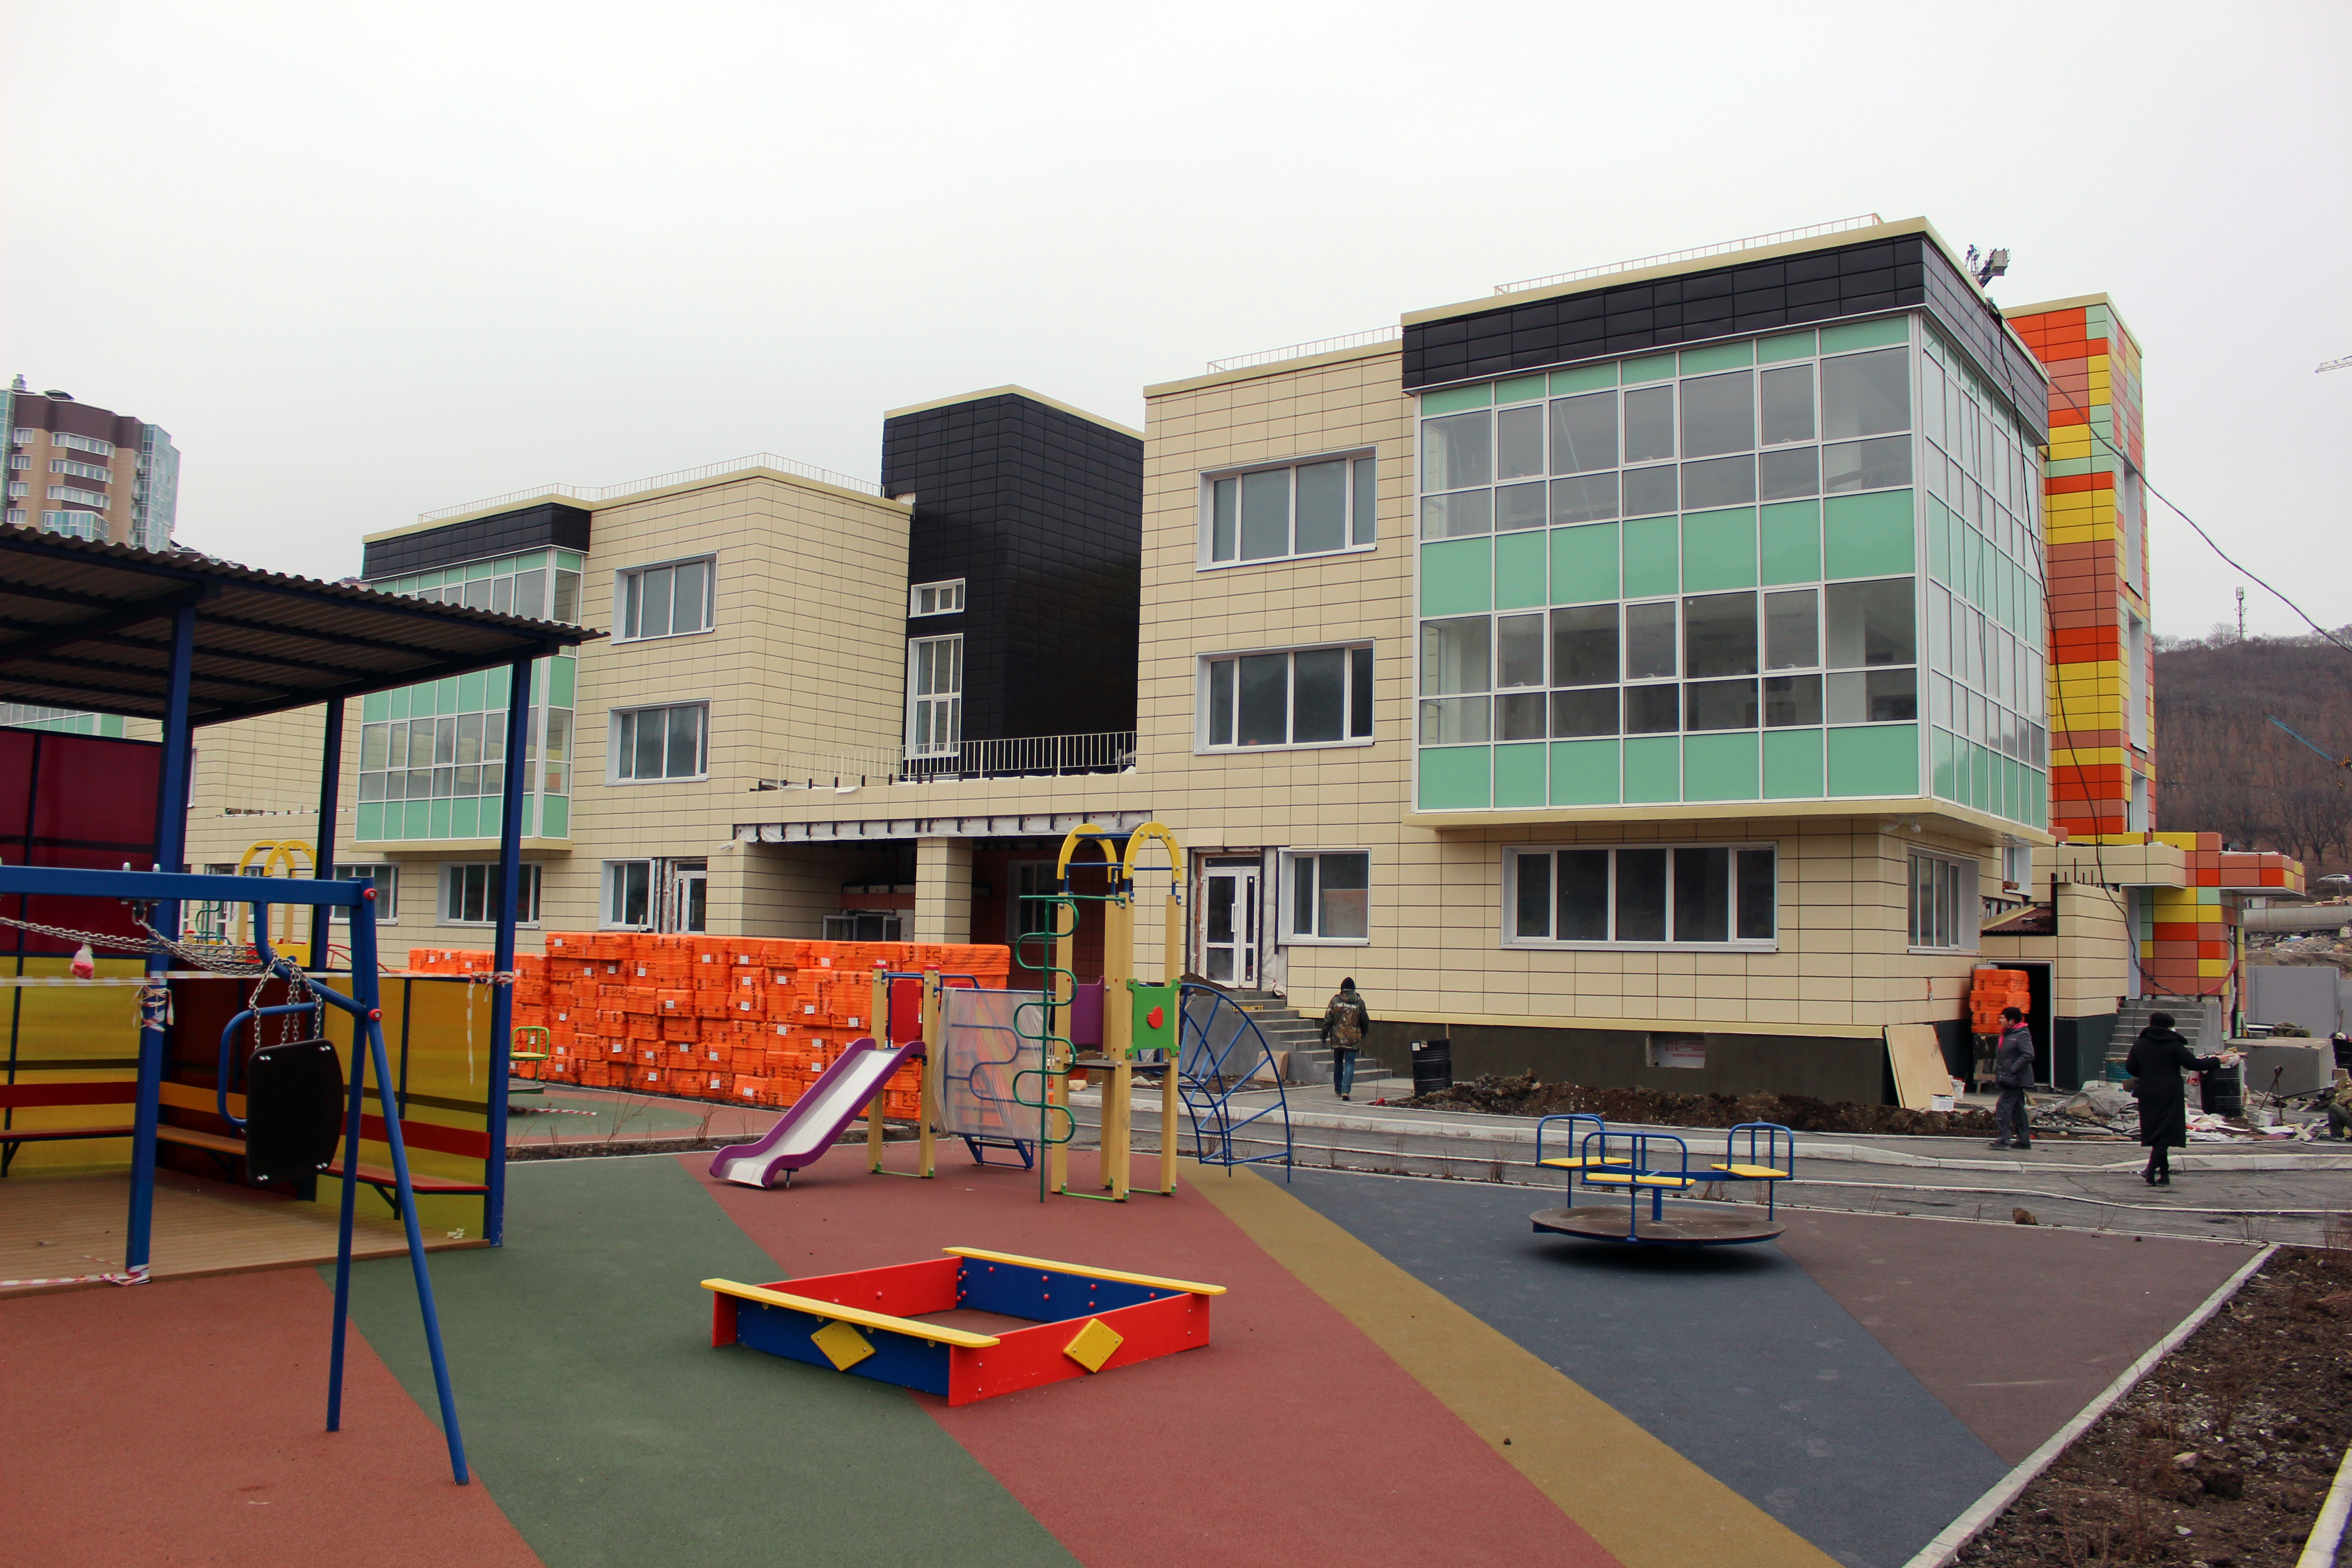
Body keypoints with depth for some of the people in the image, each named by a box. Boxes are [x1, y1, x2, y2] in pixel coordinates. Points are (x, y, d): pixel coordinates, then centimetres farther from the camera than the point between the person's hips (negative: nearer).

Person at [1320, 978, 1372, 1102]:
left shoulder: (1335, 1001, -1)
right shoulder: (1359, 1002, 0)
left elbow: (1328, 1020, -3)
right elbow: (1365, 1022, 8)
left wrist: (1324, 1036, 4)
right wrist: (1363, 1035, 27)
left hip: (1337, 1038, 1)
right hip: (1353, 1039, -1)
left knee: (1338, 1063, 18)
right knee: (1350, 1064, -1)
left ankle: (1338, 1089, 27)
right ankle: (1346, 1090, -16)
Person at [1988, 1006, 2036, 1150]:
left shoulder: (2022, 1035, -13)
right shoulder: (2006, 1035, 17)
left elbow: (2028, 1055, -23)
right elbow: (1999, 1056, 25)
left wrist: (2012, 1070, -24)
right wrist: (1997, 1073, 15)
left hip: (2016, 1079, -10)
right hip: (2008, 1080, 10)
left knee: (2003, 1106, -15)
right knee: (2017, 1109, 12)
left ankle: (2005, 1139, -16)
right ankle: (2024, 1140, 18)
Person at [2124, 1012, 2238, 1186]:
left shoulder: (2139, 1044, 5)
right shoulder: (2174, 1045, -7)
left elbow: (2130, 1068, 8)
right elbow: (2193, 1064, -7)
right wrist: (2217, 1061, 7)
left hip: (2148, 1094, 4)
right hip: (2170, 1095, -4)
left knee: (2154, 1131, 12)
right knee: (2165, 1133, -5)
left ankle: (2164, 1173, 15)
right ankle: (2152, 1168, -21)